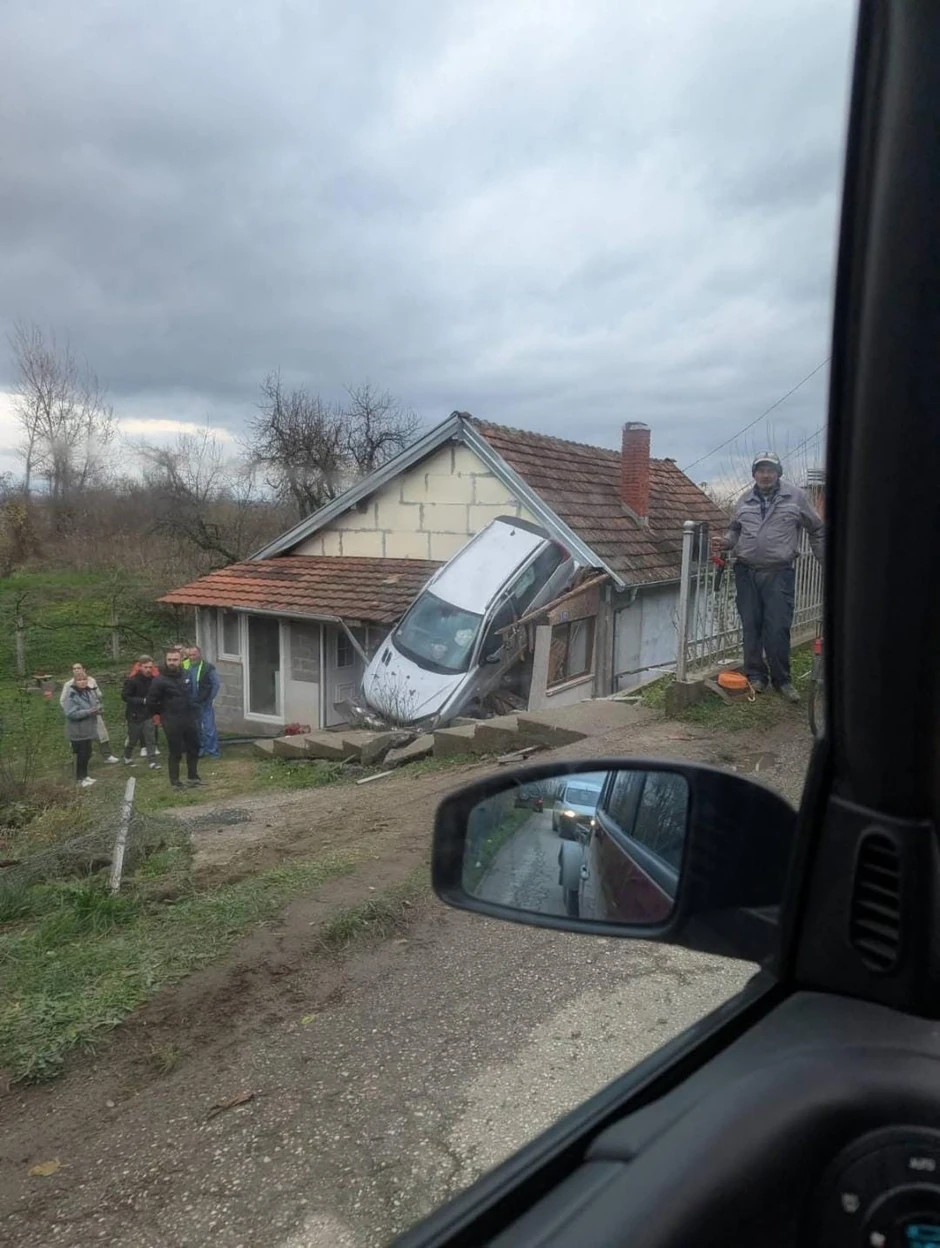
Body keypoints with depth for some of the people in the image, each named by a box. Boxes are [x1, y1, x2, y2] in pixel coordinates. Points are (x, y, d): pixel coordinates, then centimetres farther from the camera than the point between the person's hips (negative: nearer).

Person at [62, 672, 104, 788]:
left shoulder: (90, 691, 2)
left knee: (87, 753, 16)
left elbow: (97, 702, 15)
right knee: (81, 754, 1)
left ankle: (84, 775, 31)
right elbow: (70, 713, -25)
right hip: (77, 731, -7)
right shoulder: (71, 695, -20)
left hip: (88, 729, 7)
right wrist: (89, 711, -29)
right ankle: (80, 778, 16)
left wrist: (97, 709, -9)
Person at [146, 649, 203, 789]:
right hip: (173, 723, -6)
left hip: (191, 719, 6)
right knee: (175, 753, 2)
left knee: (194, 750, 15)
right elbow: (151, 702, -10)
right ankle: (175, 782, 14)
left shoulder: (187, 675, 3)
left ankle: (192, 777, 30)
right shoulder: (160, 680, -12)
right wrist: (163, 713, -1)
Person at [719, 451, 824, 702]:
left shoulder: (795, 496, 3)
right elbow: (735, 530, 23)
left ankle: (782, 679, 10)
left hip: (778, 574, -3)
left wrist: (825, 560, 11)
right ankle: (756, 676, 18)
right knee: (751, 627, 6)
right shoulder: (745, 501, 11)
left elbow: (816, 530, 11)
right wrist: (727, 543, 1)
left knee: (778, 629, -4)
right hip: (746, 573, 3)